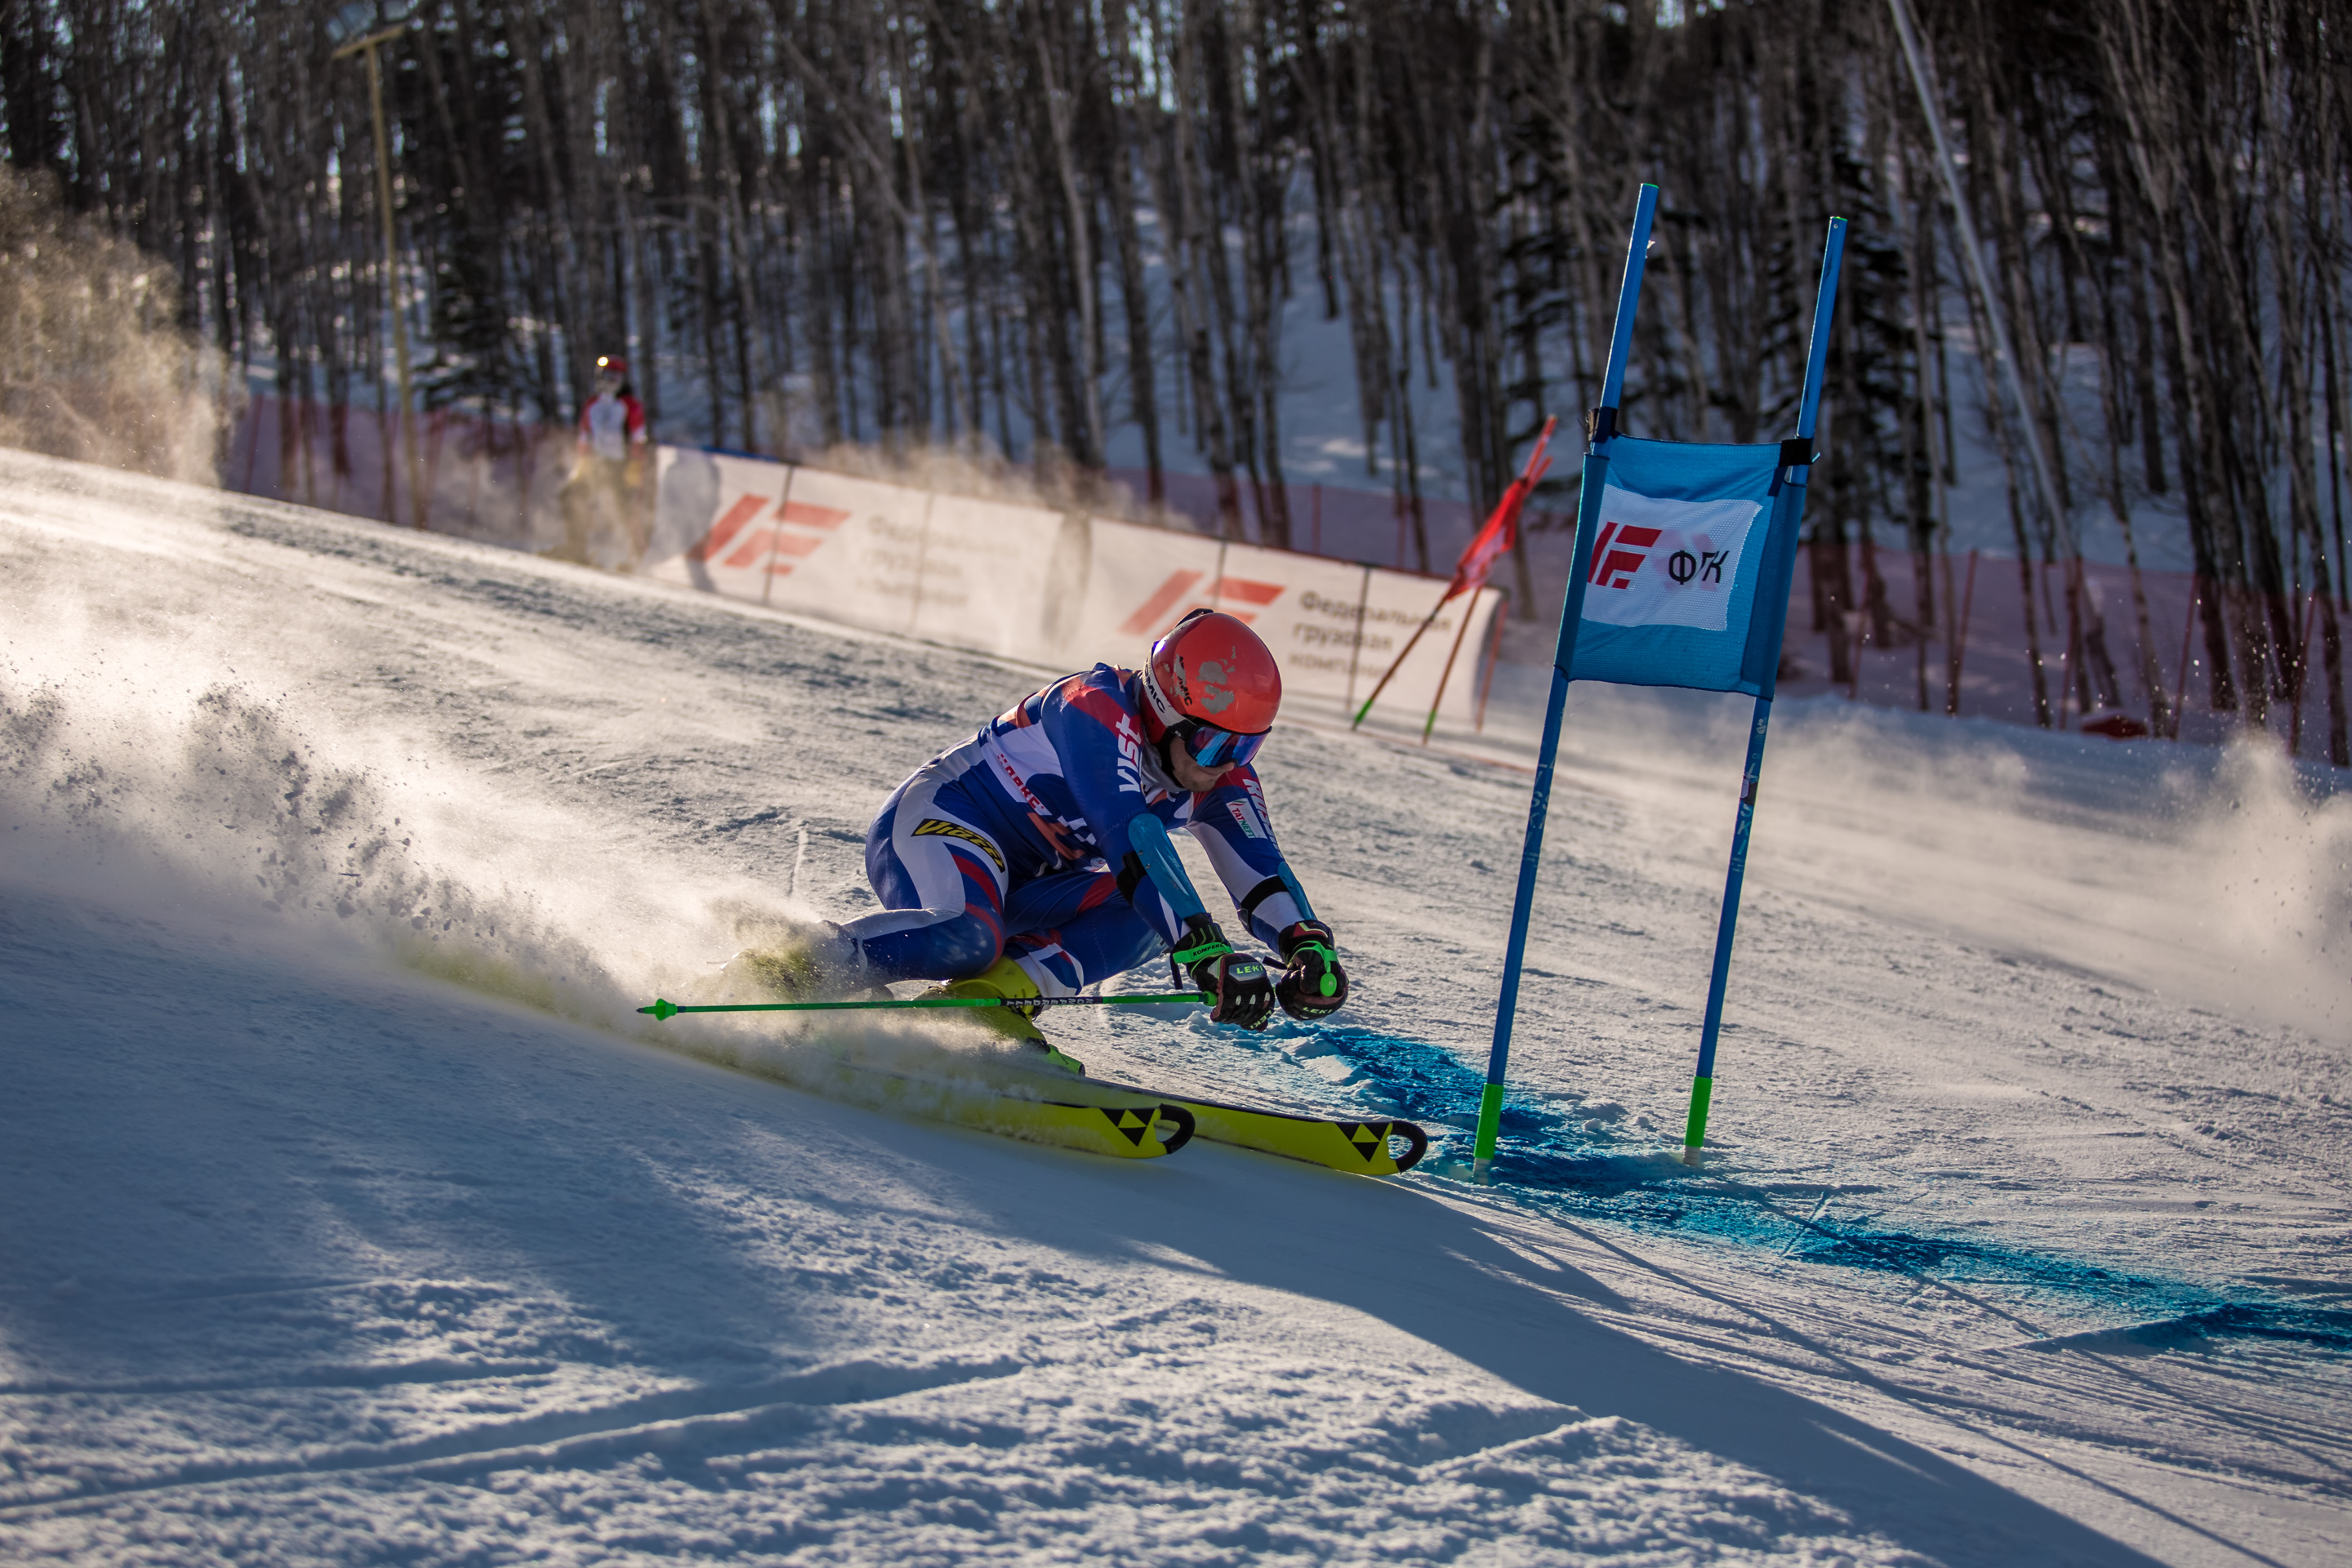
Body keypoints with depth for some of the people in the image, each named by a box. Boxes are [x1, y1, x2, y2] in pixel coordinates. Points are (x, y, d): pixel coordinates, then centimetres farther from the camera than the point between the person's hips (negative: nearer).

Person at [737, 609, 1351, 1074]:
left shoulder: (1222, 773, -2)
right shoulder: (1096, 708, -25)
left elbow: (1260, 869, -12)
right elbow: (1130, 836, -37)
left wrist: (1309, 947, -34)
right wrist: (1208, 952, -46)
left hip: (1021, 887, 8)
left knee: (1146, 914, -19)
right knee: (967, 938, -40)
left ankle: (987, 1002, -25)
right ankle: (786, 969, -25)